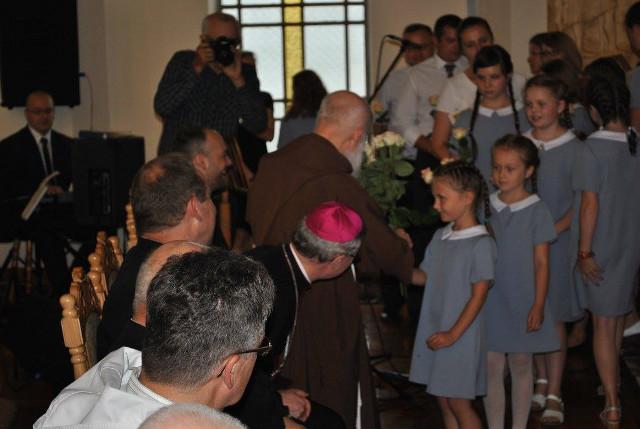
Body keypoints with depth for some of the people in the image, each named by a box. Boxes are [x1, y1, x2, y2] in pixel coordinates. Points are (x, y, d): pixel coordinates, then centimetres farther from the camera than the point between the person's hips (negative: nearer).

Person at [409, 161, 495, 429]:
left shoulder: (481, 244, -16)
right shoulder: (440, 237, 7)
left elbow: (479, 295, -16)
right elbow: (424, 277, 14)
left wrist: (453, 334, -17)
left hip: (461, 336, -7)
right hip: (433, 332, 7)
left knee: (458, 402, 0)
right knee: (443, 401, 13)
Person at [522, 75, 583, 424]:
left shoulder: (574, 149, -8)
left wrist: (554, 229, -18)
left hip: (558, 241, -3)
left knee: (554, 317, 0)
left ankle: (554, 395, 6)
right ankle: (540, 381, 26)